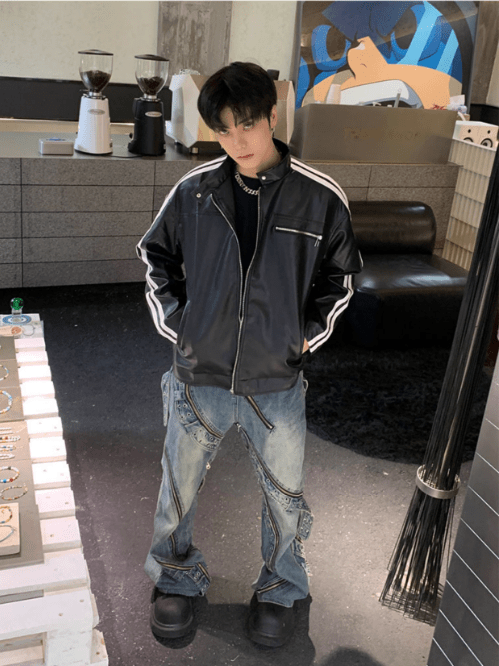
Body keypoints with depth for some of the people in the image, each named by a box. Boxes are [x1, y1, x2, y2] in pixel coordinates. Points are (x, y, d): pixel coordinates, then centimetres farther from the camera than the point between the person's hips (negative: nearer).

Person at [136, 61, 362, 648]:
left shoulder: (321, 198, -9)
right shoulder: (194, 190, -6)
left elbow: (340, 273, 6)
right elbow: (156, 255, 10)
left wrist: (309, 333, 0)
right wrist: (174, 321, 2)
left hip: (277, 384, 0)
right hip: (198, 377, 1)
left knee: (284, 494, 16)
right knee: (180, 486, 17)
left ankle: (280, 590, 43)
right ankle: (176, 579, 44)